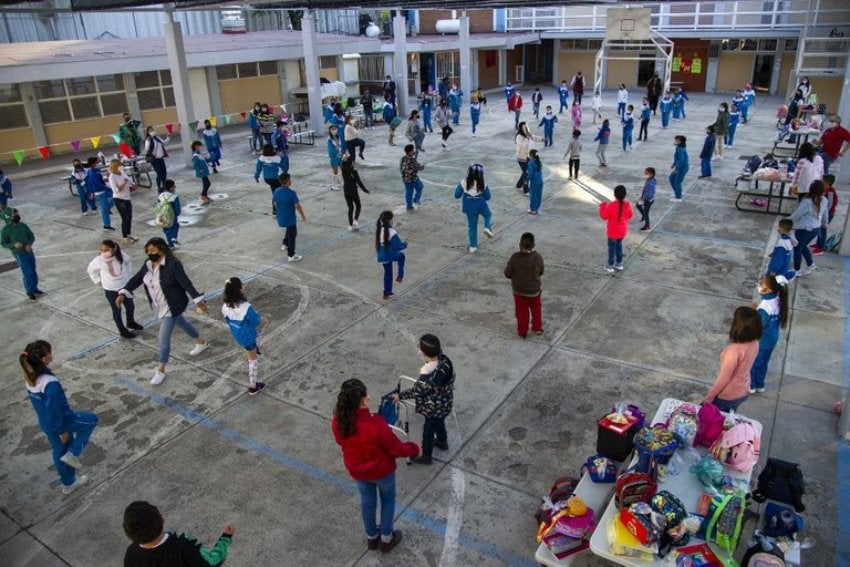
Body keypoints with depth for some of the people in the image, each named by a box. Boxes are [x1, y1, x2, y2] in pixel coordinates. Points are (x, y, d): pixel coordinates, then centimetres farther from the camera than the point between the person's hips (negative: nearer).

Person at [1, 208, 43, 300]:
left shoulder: (23, 225, 4)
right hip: (19, 254, -5)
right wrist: (14, 245, -23)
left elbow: (32, 236, 6)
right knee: (28, 273, -5)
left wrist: (29, 244, -14)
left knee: (33, 271, 13)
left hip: (29, 252, 5)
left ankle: (35, 289, 30)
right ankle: (29, 292, 12)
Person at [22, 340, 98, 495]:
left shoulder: (30, 378, -6)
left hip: (45, 423, 8)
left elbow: (37, 402, 7)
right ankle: (72, 454, 14)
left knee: (60, 452, 25)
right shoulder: (50, 383, -35)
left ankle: (68, 483, 43)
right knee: (91, 419, 18)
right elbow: (55, 409, -27)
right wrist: (61, 430, -14)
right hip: (61, 421, -8)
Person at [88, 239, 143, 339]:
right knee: (117, 311, 11)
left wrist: (127, 273, 5)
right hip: (110, 290, -3)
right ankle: (123, 331, 29)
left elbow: (129, 261, 8)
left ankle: (131, 322, 49)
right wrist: (98, 282, 0)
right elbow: (91, 270, 0)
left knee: (131, 306, 20)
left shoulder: (121, 256, -17)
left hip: (125, 287, 3)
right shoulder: (98, 260, -21)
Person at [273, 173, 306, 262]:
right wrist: (303, 216, -5)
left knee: (288, 231, 33)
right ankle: (291, 256, 12)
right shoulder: (291, 193, -22)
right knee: (292, 236, 7)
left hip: (280, 218, 6)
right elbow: (297, 206, -18)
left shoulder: (276, 191, -4)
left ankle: (285, 244, 43)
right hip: (290, 218, -6)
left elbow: (275, 203, 8)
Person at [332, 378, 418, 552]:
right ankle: (386, 539, 42)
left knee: (367, 501, 29)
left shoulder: (337, 422, -23)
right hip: (381, 470, -4)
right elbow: (396, 449, -24)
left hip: (356, 470, 4)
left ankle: (371, 537, 51)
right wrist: (414, 449, -4)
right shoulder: (376, 425, -38)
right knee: (388, 499, 25)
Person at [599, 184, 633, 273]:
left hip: (613, 231, -4)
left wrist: (602, 206, -1)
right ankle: (619, 263, 34)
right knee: (619, 245, 24)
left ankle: (610, 266, 20)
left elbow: (604, 217, -14)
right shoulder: (628, 204, -12)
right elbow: (629, 216, 2)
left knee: (612, 247, 11)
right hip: (622, 231, 4)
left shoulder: (611, 205, -26)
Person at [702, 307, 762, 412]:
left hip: (727, 396, -7)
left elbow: (724, 378, -24)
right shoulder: (754, 343, -12)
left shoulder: (735, 349, -35)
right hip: (743, 392, 7)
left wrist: (709, 397, -14)